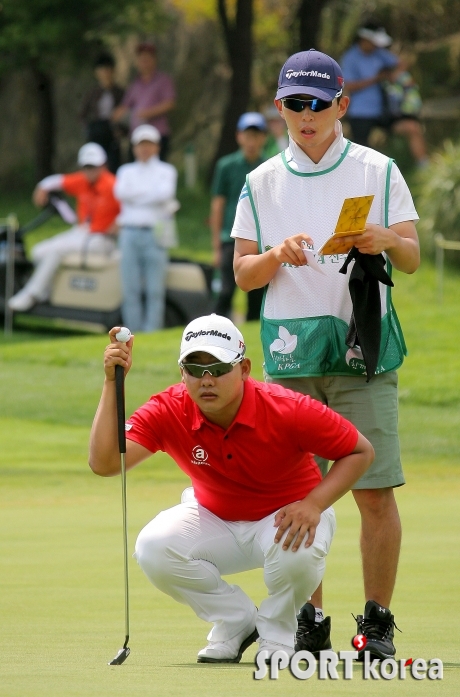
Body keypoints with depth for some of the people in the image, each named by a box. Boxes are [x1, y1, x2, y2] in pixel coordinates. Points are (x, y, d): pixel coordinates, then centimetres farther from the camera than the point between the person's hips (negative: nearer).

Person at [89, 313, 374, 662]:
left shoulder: (288, 410, -28)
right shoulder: (168, 411, -22)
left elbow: (361, 451, -17)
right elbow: (104, 463, -33)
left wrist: (314, 504, -31)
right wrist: (112, 383, -39)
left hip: (288, 516, -3)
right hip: (214, 519, 3)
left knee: (298, 549, -38)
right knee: (154, 548, -26)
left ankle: (276, 630, -3)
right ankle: (236, 622, 1)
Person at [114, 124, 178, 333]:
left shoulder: (166, 171, 11)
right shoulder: (126, 171, 18)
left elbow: (165, 193, -8)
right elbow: (121, 192, -2)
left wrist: (137, 195, -2)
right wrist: (152, 194, -4)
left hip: (155, 234, -2)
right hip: (130, 233, 2)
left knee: (155, 290, -7)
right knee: (131, 290, -2)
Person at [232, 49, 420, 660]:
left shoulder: (378, 172, 7)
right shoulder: (262, 183, 12)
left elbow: (412, 259, 4)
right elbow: (242, 273, 10)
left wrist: (385, 241, -19)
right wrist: (277, 255, -11)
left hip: (363, 351, -2)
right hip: (290, 356, 2)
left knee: (375, 490, -8)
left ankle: (377, 622, -1)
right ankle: (309, 622, 9)